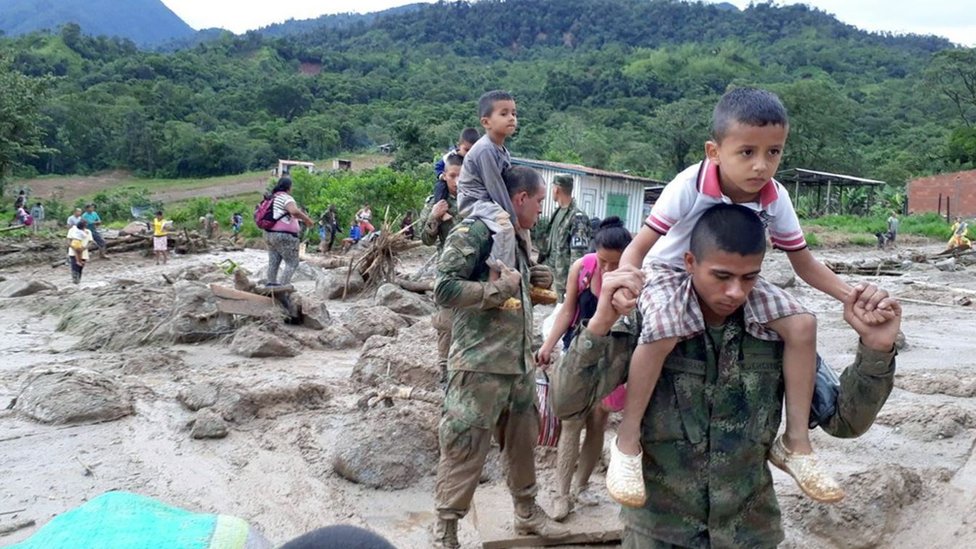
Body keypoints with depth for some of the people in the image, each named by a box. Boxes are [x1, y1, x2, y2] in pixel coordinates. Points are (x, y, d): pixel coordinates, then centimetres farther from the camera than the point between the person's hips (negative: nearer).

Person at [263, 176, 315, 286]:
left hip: (270, 234, 9)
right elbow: (294, 211, -32)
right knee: (292, 263, -3)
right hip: (284, 236, -9)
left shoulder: (273, 198, 14)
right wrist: (307, 219, -19)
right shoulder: (286, 198, -13)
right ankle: (283, 287, -11)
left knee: (273, 262, 12)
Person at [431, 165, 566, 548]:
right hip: (480, 365, -8)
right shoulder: (473, 232, -13)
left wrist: (533, 279, 6)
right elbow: (444, 289, -20)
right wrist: (499, 288, -19)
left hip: (520, 363, 8)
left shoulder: (518, 237, 15)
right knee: (464, 452, 0)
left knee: (523, 443, 19)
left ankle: (527, 512, 38)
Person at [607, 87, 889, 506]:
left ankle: (796, 442, -1)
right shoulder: (689, 187, -29)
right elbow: (638, 247, -28)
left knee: (802, 324, -15)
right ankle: (627, 444, -18)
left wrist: (852, 296, -19)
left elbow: (804, 264, -4)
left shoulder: (776, 198, -15)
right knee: (662, 333, -37)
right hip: (670, 272, -5)